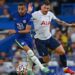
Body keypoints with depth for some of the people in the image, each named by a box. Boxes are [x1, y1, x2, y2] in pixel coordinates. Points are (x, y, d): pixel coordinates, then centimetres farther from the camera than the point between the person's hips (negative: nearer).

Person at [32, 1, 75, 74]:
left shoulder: (50, 14, 1)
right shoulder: (36, 14, -18)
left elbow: (59, 21, 14)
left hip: (49, 37, 6)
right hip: (40, 40, -6)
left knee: (62, 51, -2)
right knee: (46, 60, -1)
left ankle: (65, 68, 18)